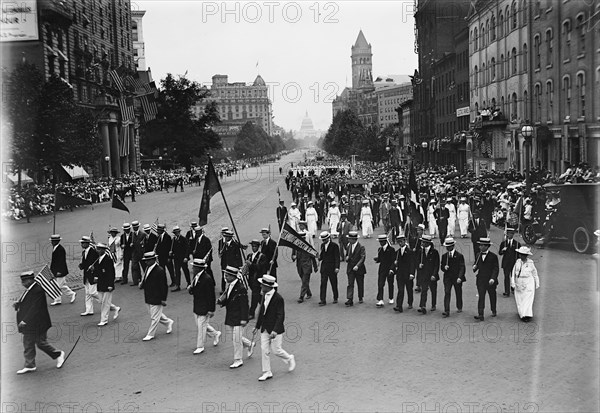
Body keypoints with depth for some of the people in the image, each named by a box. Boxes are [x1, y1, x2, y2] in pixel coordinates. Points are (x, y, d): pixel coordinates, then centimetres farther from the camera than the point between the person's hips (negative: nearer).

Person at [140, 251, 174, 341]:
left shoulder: (159, 270, -20)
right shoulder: (147, 268, 6)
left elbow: (164, 286, -18)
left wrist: (163, 299, -17)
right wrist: (142, 284, -1)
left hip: (157, 298, -9)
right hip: (148, 298, 9)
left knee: (154, 317, 3)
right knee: (156, 314, 20)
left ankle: (150, 334, 14)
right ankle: (168, 322, 40)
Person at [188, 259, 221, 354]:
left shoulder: (207, 279, -22)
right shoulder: (196, 277, 4)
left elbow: (211, 296, -20)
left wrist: (211, 310, -19)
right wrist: (190, 288, -10)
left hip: (204, 308, -9)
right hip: (197, 306, 9)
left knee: (201, 326, 1)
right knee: (199, 324, 19)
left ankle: (200, 347, 15)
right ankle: (215, 334, 38)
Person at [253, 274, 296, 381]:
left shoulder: (278, 298, -19)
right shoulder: (265, 295, 5)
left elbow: (281, 316, -19)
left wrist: (275, 330, -25)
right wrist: (257, 326, 17)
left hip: (276, 330, -7)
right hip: (265, 329, 7)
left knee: (276, 350, 1)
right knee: (264, 350, 5)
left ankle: (290, 359, 29)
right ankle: (267, 372, 14)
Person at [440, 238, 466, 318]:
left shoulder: (459, 256, -4)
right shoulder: (444, 256, 8)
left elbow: (462, 268, -9)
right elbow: (442, 267, 13)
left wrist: (460, 277, -20)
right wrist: (444, 268, -12)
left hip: (457, 278, -2)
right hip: (447, 278, 2)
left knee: (458, 294, 11)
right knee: (447, 293, -10)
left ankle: (459, 308, 34)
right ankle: (446, 311, -13)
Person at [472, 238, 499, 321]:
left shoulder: (493, 256, -7)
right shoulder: (479, 255, 7)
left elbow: (496, 269, -9)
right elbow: (476, 265, 18)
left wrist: (493, 278, -22)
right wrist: (474, 267, -7)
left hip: (490, 280, -2)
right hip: (481, 280, 2)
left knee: (492, 296, 13)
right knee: (481, 297, -7)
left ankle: (493, 311, 34)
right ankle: (481, 315, -12)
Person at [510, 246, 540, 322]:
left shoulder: (530, 263, -5)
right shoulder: (518, 262, 1)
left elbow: (535, 274, 7)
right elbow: (513, 273, 5)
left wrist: (537, 284, 11)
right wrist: (513, 283, 0)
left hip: (528, 284, -3)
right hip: (519, 284, 3)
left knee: (528, 299, -8)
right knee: (519, 300, 5)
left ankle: (527, 315, -11)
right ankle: (521, 313, 17)